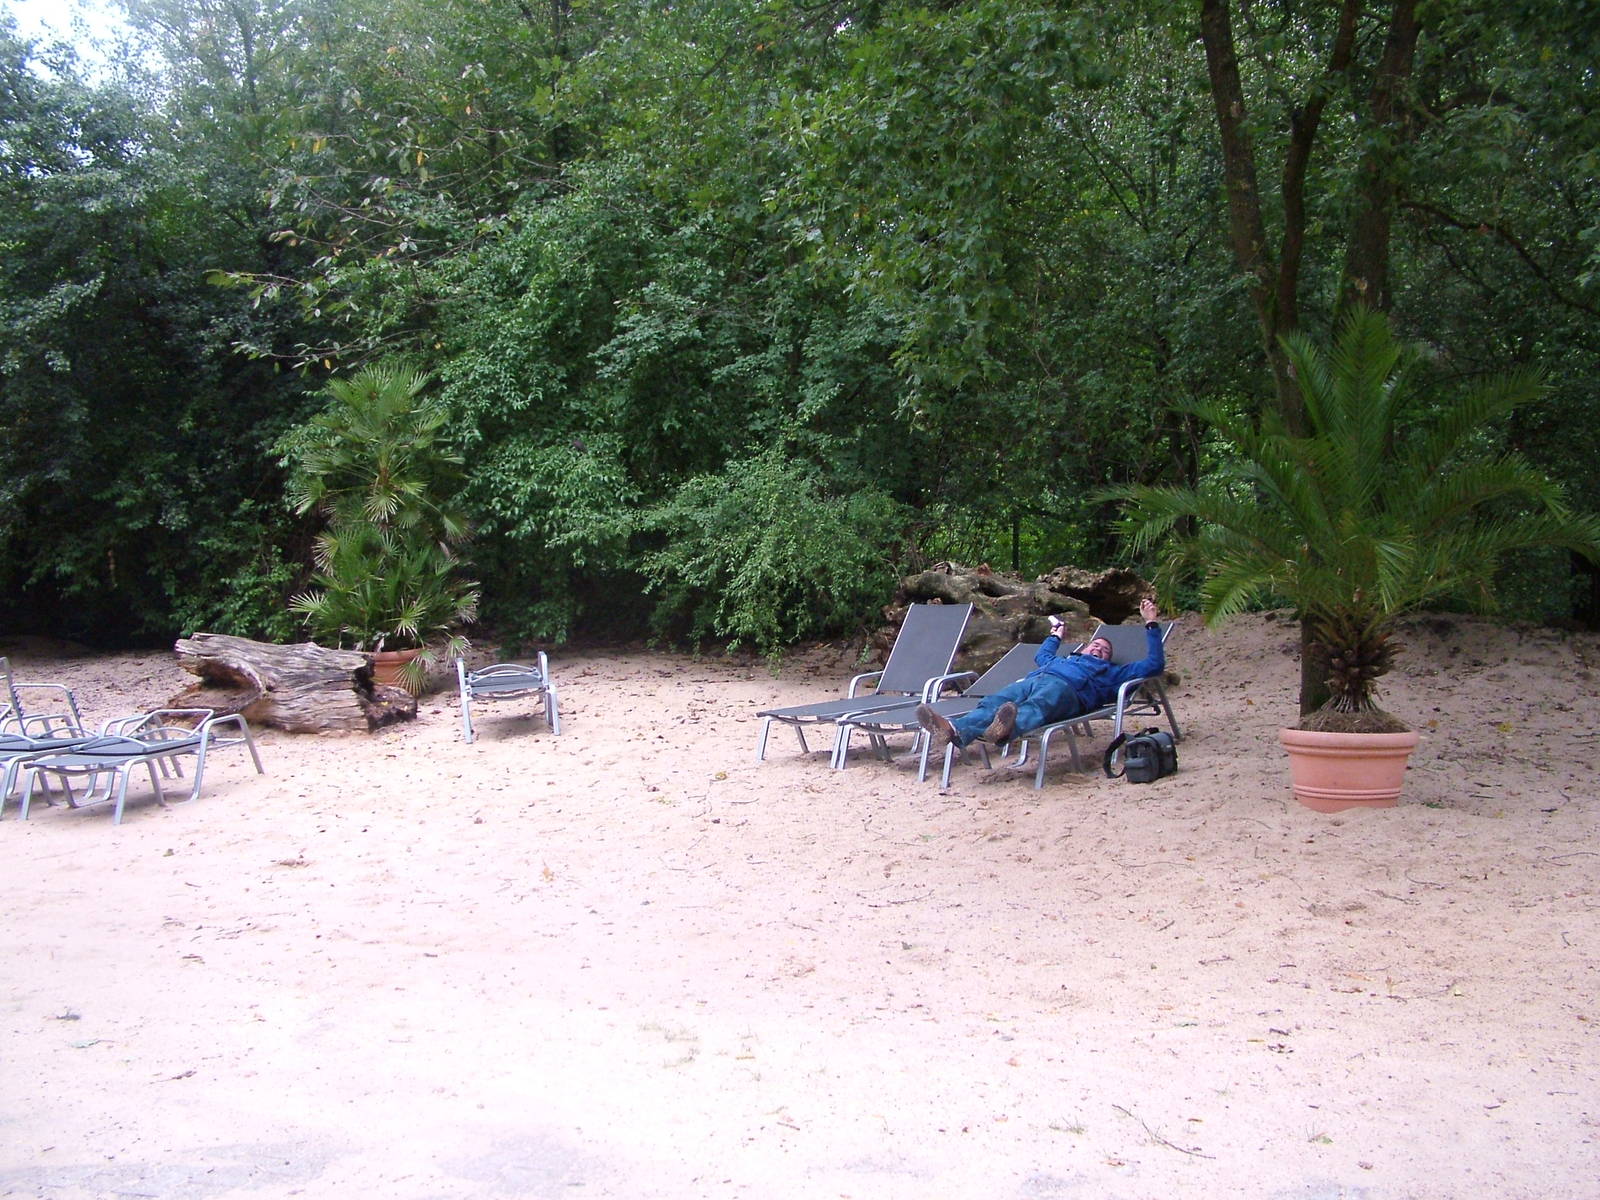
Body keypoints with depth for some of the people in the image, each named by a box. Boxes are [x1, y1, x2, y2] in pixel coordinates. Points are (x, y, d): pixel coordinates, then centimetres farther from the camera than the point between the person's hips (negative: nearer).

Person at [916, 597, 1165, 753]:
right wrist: (1056, 636, 81)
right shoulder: (1064, 659, 50)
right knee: (993, 703, -31)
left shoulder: (1111, 672, 37)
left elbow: (1154, 664, 33)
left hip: (1063, 686, -4)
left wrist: (1151, 625, 33)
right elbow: (1042, 656, 69)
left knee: (1037, 706, -44)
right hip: (1033, 679, 4)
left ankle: (1006, 730, -78)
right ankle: (955, 731, -61)